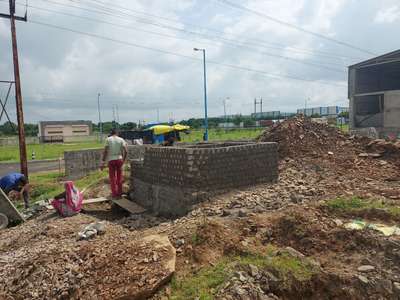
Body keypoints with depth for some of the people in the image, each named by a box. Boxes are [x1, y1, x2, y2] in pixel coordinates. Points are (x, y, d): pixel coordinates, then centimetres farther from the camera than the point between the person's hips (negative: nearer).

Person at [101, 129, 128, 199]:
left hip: (111, 160, -1)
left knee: (112, 177, 8)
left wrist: (103, 162, -3)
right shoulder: (121, 140, 2)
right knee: (119, 177, 12)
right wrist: (123, 159, 8)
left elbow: (105, 151, -7)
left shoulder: (108, 139, -1)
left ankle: (114, 193, 12)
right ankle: (119, 193, 17)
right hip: (119, 159, 1)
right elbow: (126, 151, -6)